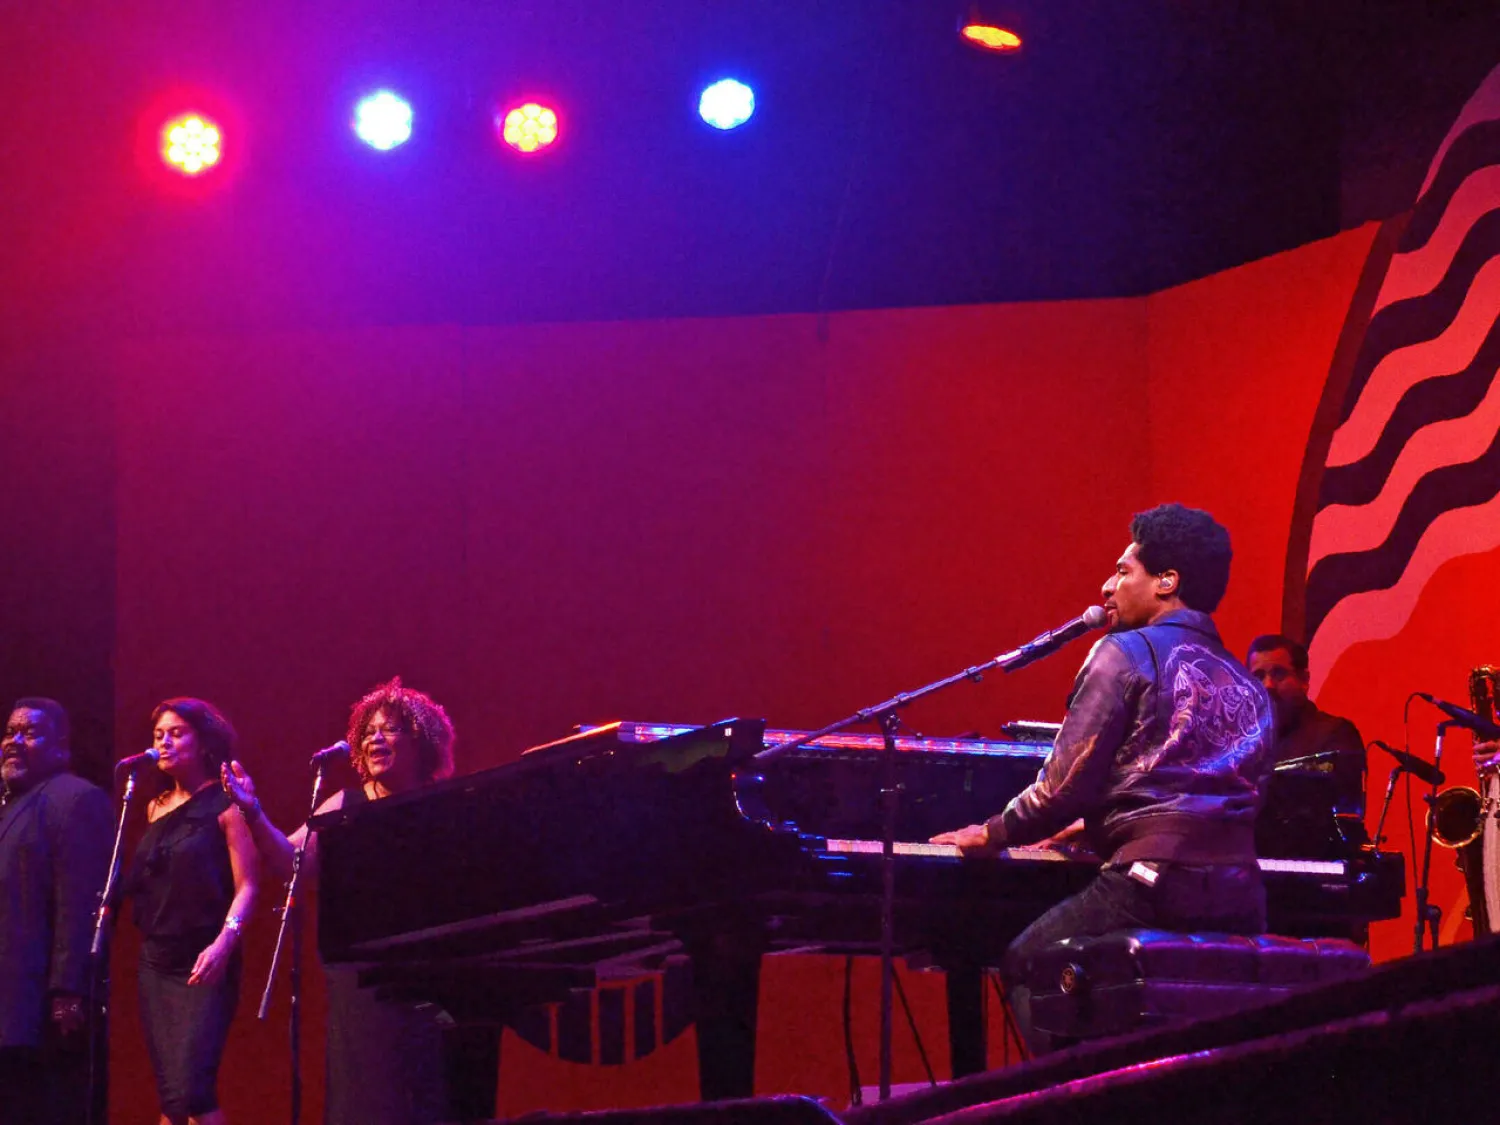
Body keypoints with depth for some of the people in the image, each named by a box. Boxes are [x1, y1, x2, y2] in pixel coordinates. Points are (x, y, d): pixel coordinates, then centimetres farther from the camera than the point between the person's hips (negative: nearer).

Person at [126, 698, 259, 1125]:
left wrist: (223, 943, -24)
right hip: (155, 961, 7)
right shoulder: (156, 809, 15)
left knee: (191, 1085, -18)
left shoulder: (225, 805, -4)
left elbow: (247, 886, -11)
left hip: (203, 965, -7)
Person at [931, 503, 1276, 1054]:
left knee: (1023, 966, 15)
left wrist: (994, 834, 12)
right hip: (1240, 902, 7)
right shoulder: (1248, 688, 21)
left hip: (1153, 884, -6)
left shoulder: (1127, 652, 0)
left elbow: (1066, 784, -5)